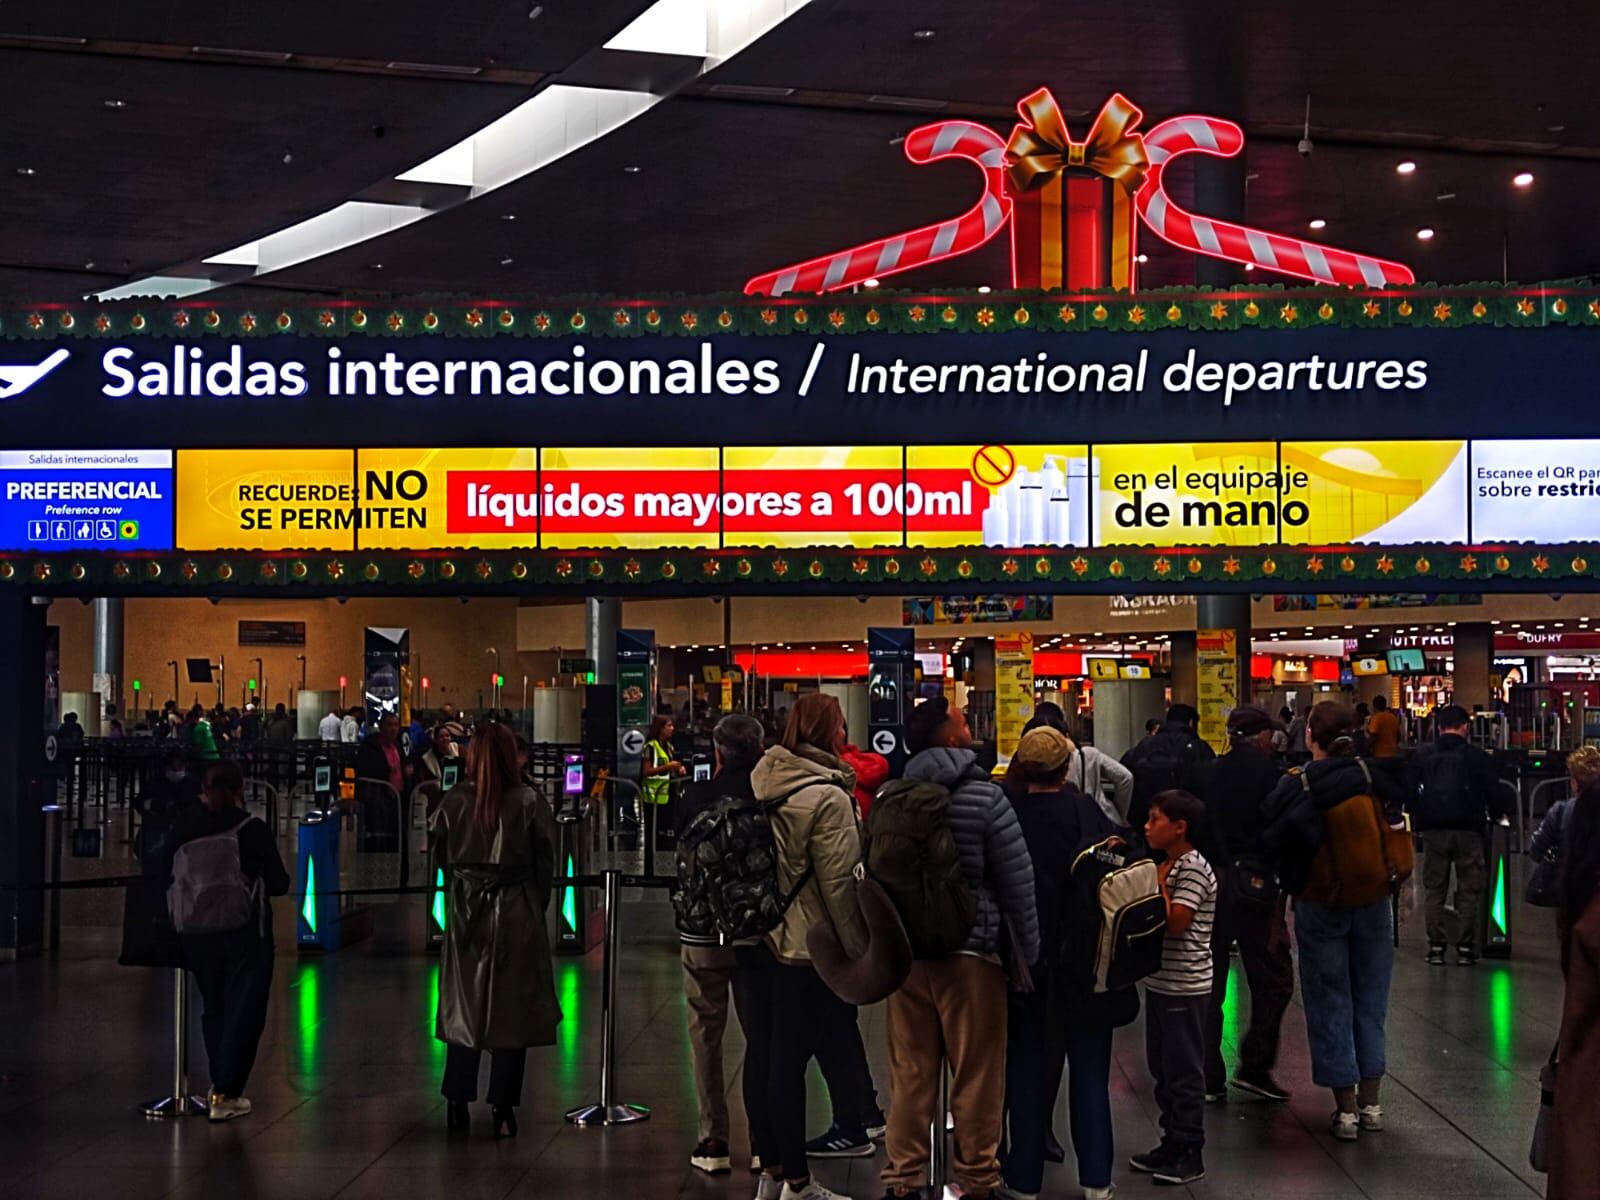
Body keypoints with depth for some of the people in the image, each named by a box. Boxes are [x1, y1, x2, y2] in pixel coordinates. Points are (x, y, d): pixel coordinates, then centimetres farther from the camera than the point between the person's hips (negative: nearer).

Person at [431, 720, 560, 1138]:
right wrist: (537, 906, 8)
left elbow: (438, 855, 3)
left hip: (465, 911, 2)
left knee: (464, 1005, 13)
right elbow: (546, 861, -4)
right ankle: (502, 1110, 5)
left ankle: (458, 1103, 15)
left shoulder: (453, 801, -4)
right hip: (516, 913, -2)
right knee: (511, 1008, 4)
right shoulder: (529, 802, -9)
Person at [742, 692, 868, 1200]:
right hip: (802, 947, -7)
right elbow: (838, 883, -16)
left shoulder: (759, 781, 5)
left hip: (750, 940, 7)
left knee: (760, 1054, 12)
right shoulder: (827, 797, -16)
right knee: (788, 1061, -2)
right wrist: (860, 951, -8)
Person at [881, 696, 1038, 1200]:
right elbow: (1017, 883, -9)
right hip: (972, 951, -4)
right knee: (976, 1077, 6)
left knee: (910, 1074, 11)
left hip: (905, 950, 4)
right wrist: (1027, 954, 1)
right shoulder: (985, 798, -11)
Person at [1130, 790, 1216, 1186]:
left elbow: (1175, 922, -23)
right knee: (1161, 1067, 15)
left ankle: (1189, 1152, 9)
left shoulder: (1194, 869, -16)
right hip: (1160, 982, 9)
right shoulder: (1166, 865, 13)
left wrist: (1156, 884, -16)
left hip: (1186, 987, -9)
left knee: (1183, 1070, 0)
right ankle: (1172, 1142, 25)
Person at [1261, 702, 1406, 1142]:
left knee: (1329, 1000, 6)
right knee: (1370, 996, 14)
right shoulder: (1376, 778, -5)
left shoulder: (1298, 786, -12)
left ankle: (1345, 1108, 8)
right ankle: (1371, 1101, 20)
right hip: (1374, 901, 3)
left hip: (1320, 902, -3)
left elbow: (1271, 840, -6)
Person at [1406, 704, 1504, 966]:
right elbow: (1493, 794, 0)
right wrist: (1496, 813, 19)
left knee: (1434, 889, 9)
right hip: (1468, 830, -2)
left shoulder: (1421, 756, 3)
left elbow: (1409, 794, 5)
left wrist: (1418, 816, 19)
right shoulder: (1477, 757, -2)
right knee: (1469, 890, 6)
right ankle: (1465, 947, 5)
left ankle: (1436, 946, 8)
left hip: (1433, 829, 2)